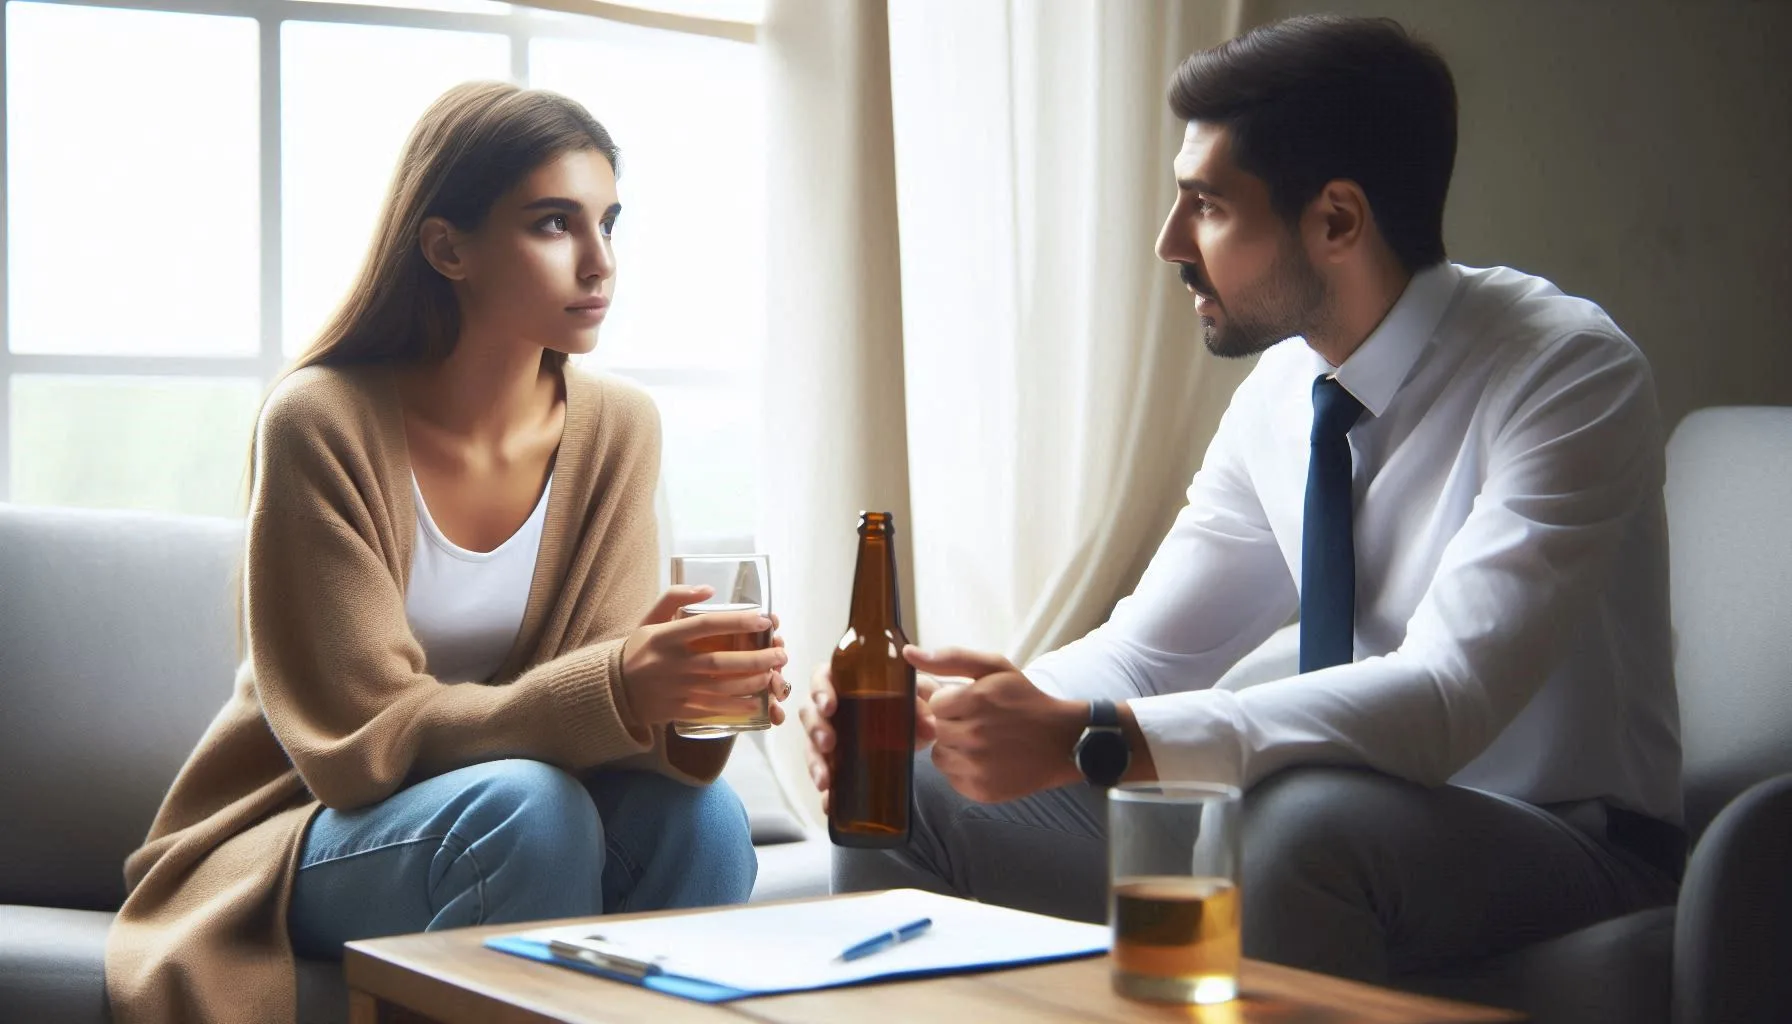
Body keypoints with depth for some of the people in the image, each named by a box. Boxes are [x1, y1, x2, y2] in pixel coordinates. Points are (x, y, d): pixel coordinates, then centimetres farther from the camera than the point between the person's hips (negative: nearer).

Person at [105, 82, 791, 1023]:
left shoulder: (615, 428, -3)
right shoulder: (321, 425, -17)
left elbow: (604, 696, -6)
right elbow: (361, 738, -20)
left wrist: (686, 702, -32)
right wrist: (615, 689, -35)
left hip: (501, 807, 4)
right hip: (304, 835, -4)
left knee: (696, 813, -26)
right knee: (527, 807, -33)